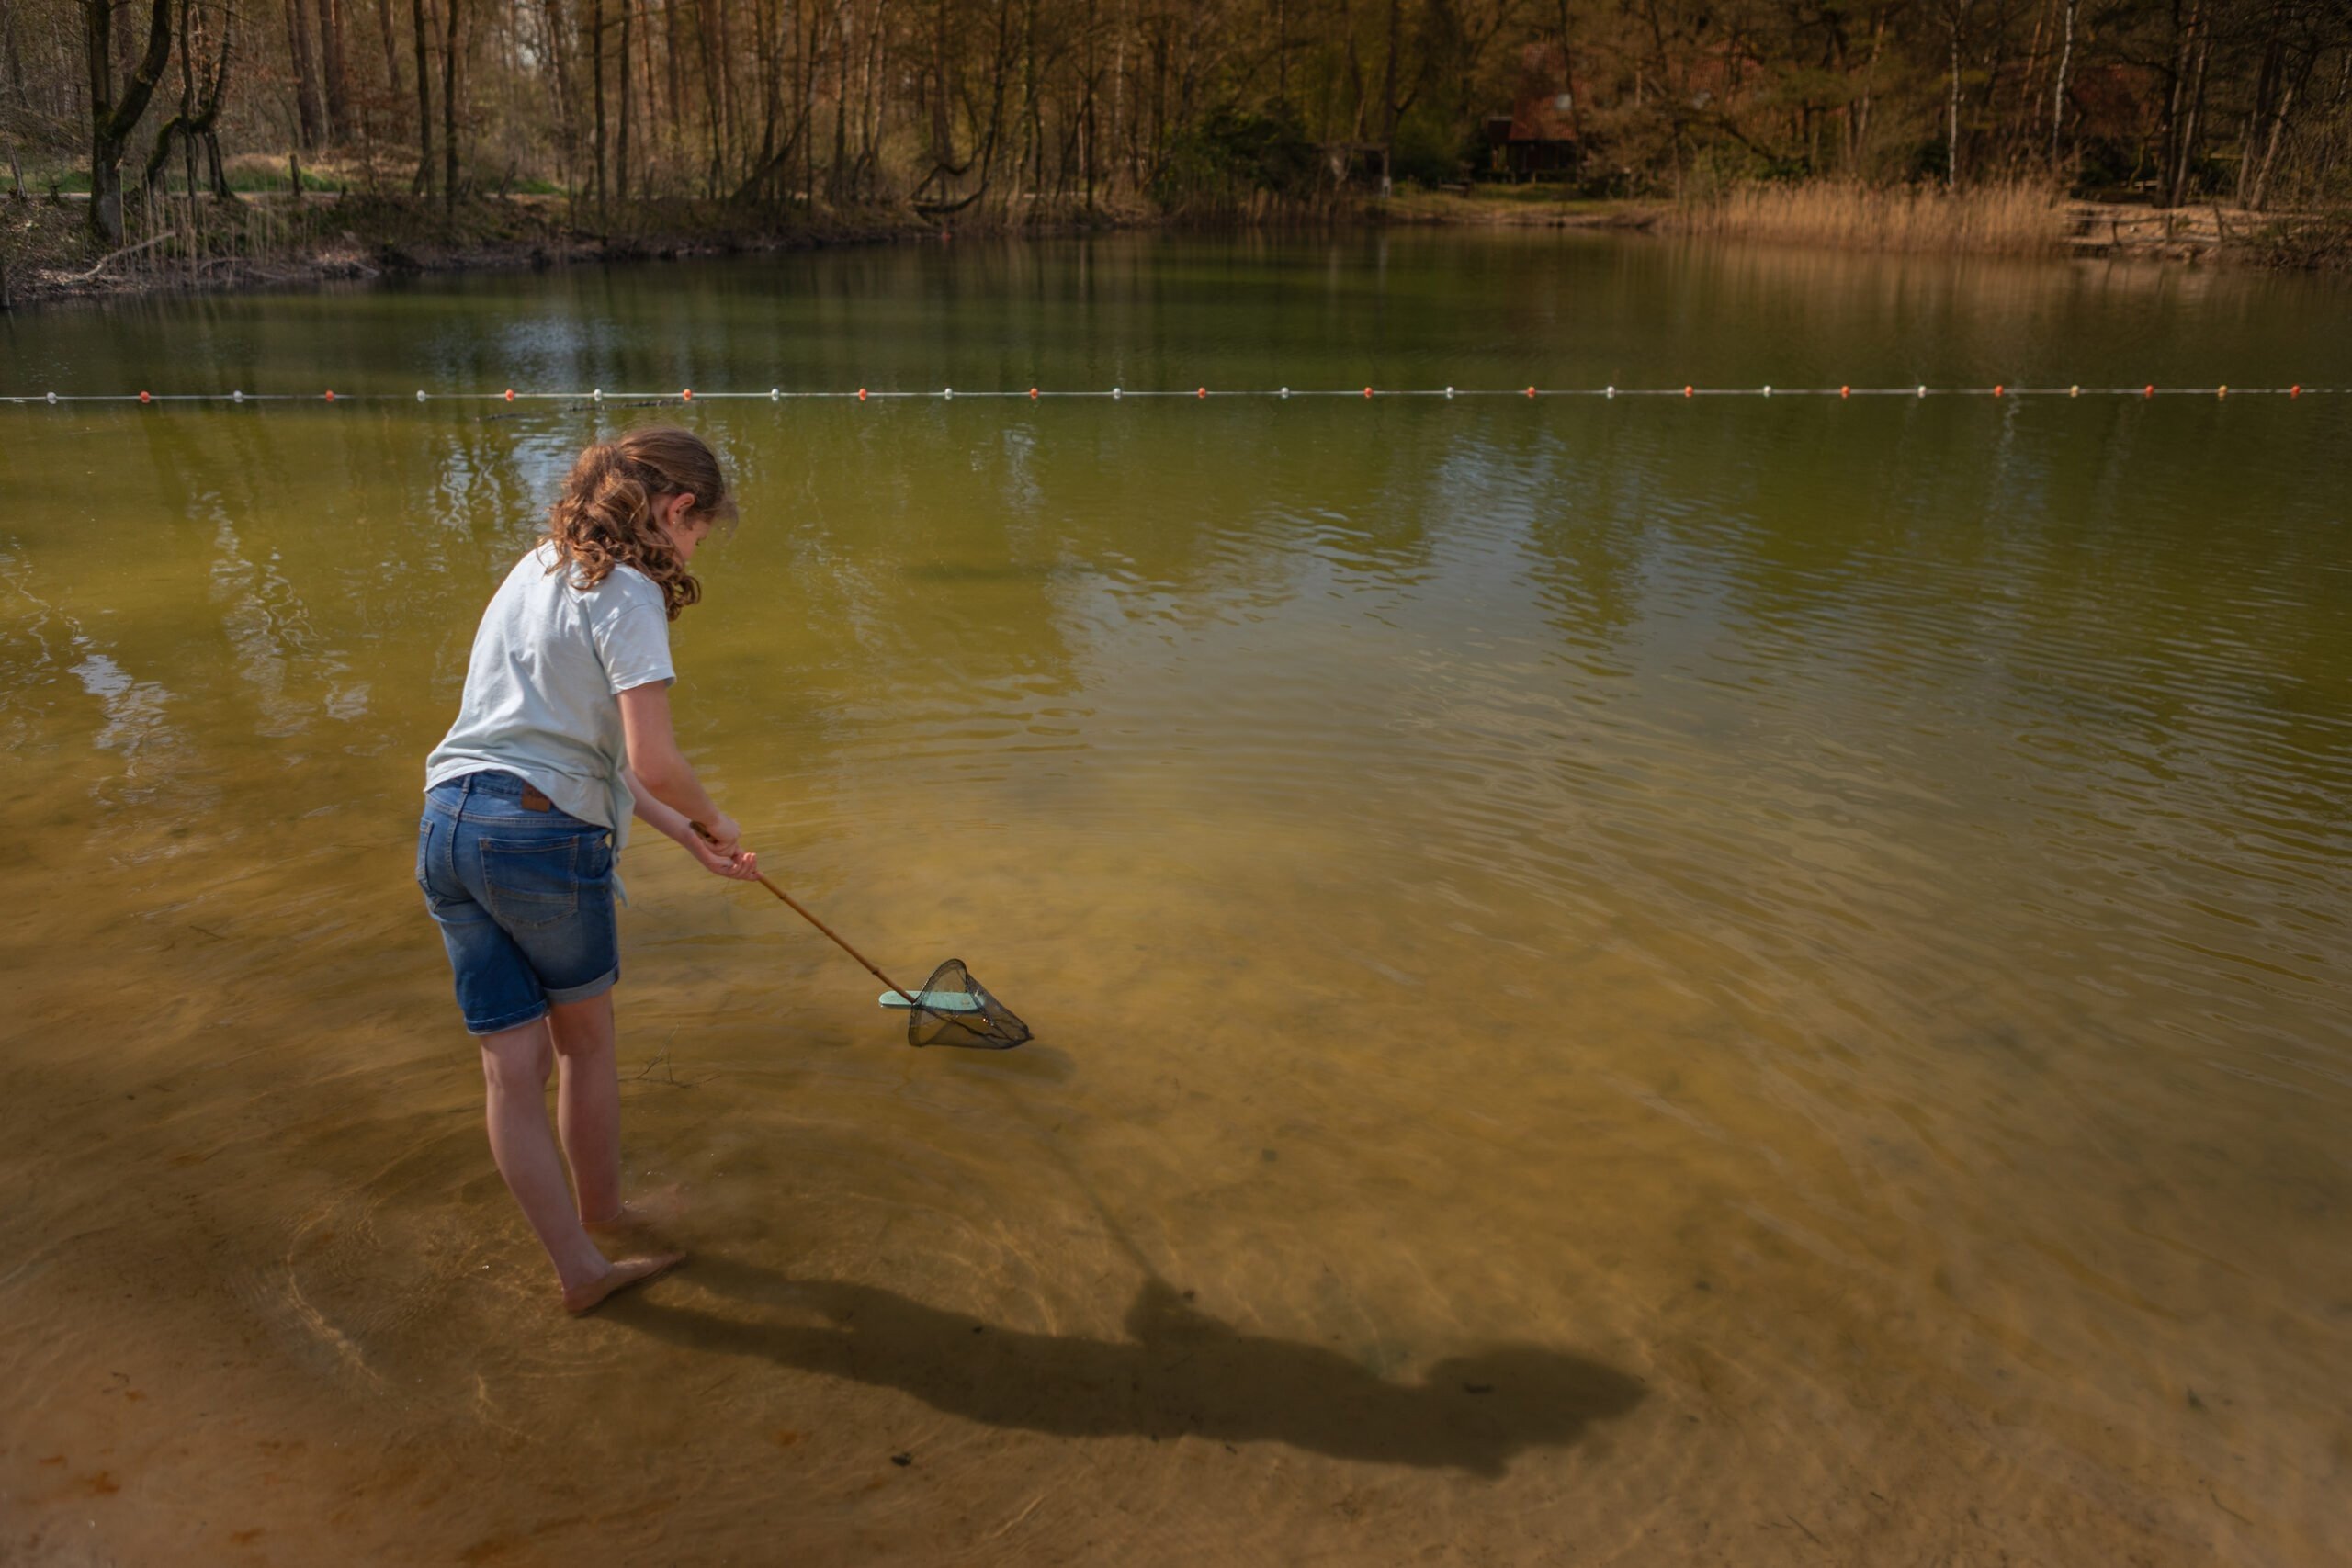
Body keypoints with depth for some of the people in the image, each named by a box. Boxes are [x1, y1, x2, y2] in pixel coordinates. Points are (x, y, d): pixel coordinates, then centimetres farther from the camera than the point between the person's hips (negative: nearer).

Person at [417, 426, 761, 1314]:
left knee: (512, 1062, 8)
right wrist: (712, 820, 2)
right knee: (585, 1038, 16)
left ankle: (577, 1265, 19)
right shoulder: (627, 594, -9)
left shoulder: (536, 571, 18)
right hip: (542, 836, -8)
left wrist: (686, 834, 17)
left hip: (446, 825, 8)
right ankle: (600, 1209, 36)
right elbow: (652, 763, -19)